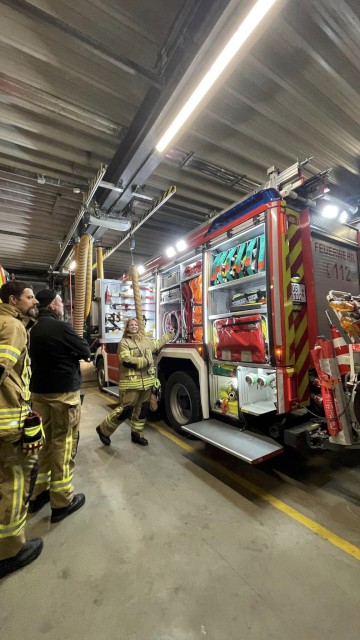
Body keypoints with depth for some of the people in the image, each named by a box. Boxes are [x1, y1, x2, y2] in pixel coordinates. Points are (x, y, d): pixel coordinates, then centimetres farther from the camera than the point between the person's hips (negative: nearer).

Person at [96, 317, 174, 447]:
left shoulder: (146, 341, 14)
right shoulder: (124, 342, -5)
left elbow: (158, 343, 33)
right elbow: (126, 361, -17)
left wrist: (169, 335, 42)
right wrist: (145, 361, -16)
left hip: (146, 381, 7)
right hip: (131, 382, -6)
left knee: (142, 409, 13)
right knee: (126, 409, -3)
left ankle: (136, 434, 29)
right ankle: (103, 429, 17)